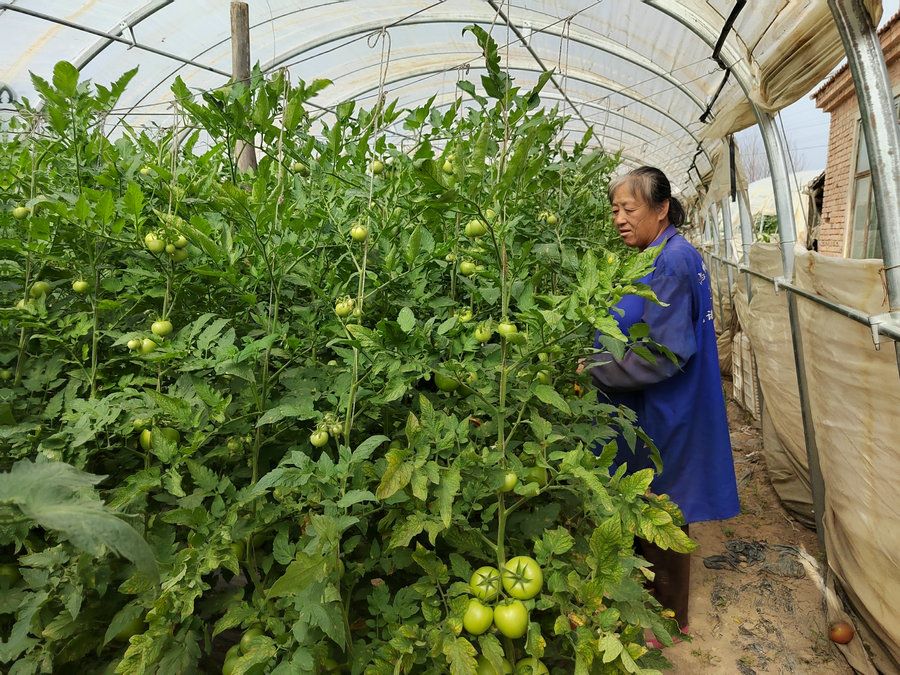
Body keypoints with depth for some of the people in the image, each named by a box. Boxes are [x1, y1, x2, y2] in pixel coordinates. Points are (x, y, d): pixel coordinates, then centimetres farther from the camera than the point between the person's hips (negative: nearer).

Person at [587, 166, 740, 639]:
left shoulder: (674, 262, -22)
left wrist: (593, 369, -21)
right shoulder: (661, 259, 9)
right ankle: (654, 599, 41)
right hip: (651, 416, 9)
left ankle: (669, 620, 30)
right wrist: (596, 353, 5)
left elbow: (662, 355, -26)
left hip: (663, 420, -9)